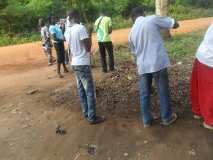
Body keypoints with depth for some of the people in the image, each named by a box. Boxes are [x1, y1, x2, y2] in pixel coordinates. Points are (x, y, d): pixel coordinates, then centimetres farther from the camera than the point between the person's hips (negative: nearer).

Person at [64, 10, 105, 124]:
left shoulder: (67, 31, 8)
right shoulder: (81, 28, -15)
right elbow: (88, 48, -16)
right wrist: (90, 37, 0)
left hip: (74, 63, 8)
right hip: (83, 64, -8)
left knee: (81, 90, 14)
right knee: (90, 91, 0)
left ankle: (86, 113, 24)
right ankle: (92, 117, 7)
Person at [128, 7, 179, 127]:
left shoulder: (132, 32, 9)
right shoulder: (152, 19, -5)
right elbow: (176, 24, 0)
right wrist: (167, 28, 19)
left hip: (142, 66, 4)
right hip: (158, 62, -4)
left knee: (144, 94, 15)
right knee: (163, 92, 13)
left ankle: (147, 120, 27)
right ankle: (167, 117, 30)